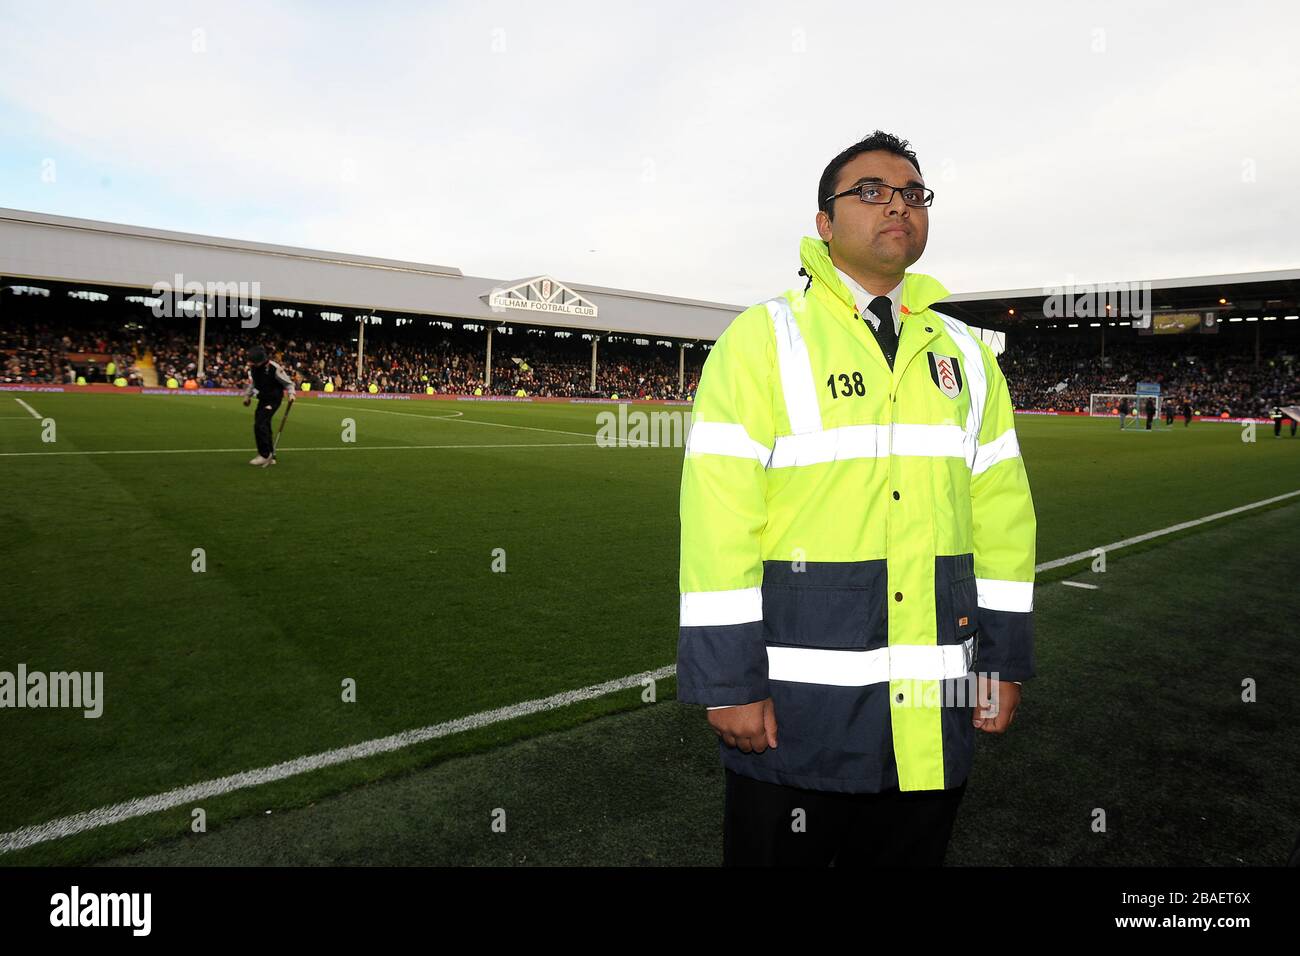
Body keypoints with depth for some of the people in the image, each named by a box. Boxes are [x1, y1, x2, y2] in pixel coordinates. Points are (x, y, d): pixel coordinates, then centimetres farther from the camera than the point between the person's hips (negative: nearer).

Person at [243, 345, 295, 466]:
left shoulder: (274, 368, -21)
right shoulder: (253, 368, 0)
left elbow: (287, 381, -11)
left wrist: (291, 393, -21)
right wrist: (248, 395, 17)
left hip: (274, 400, -7)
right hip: (262, 399, 7)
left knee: (260, 425, -18)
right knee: (264, 426, 8)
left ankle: (265, 455, -8)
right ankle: (270, 457, 17)